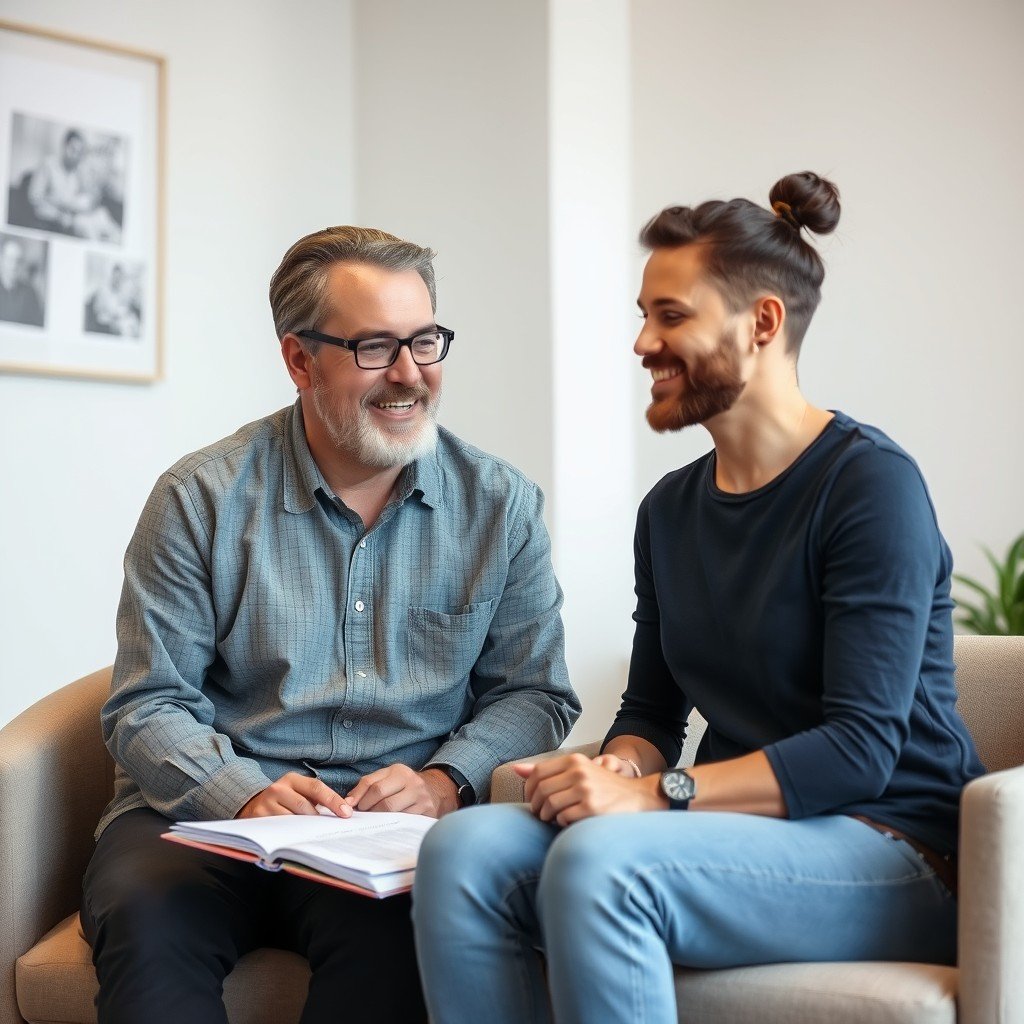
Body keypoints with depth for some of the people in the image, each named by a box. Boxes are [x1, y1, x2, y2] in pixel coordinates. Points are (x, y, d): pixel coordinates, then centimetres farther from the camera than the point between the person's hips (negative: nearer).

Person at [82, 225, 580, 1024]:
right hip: (210, 807, 0)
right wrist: (245, 794, -20)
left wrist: (446, 780, -12)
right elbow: (149, 707, 0)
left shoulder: (502, 506, 6)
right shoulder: (201, 499, 1)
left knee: (394, 926, -34)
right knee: (145, 916, -33)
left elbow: (535, 692, 8)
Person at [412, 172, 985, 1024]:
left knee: (599, 858, -33)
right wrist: (617, 771, -8)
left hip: (893, 855, -6)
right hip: (746, 832, 6)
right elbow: (651, 712, 16)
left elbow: (861, 746, -17)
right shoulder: (671, 510, 12)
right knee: (461, 851, -20)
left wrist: (656, 793, -24)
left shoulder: (872, 483, -11)